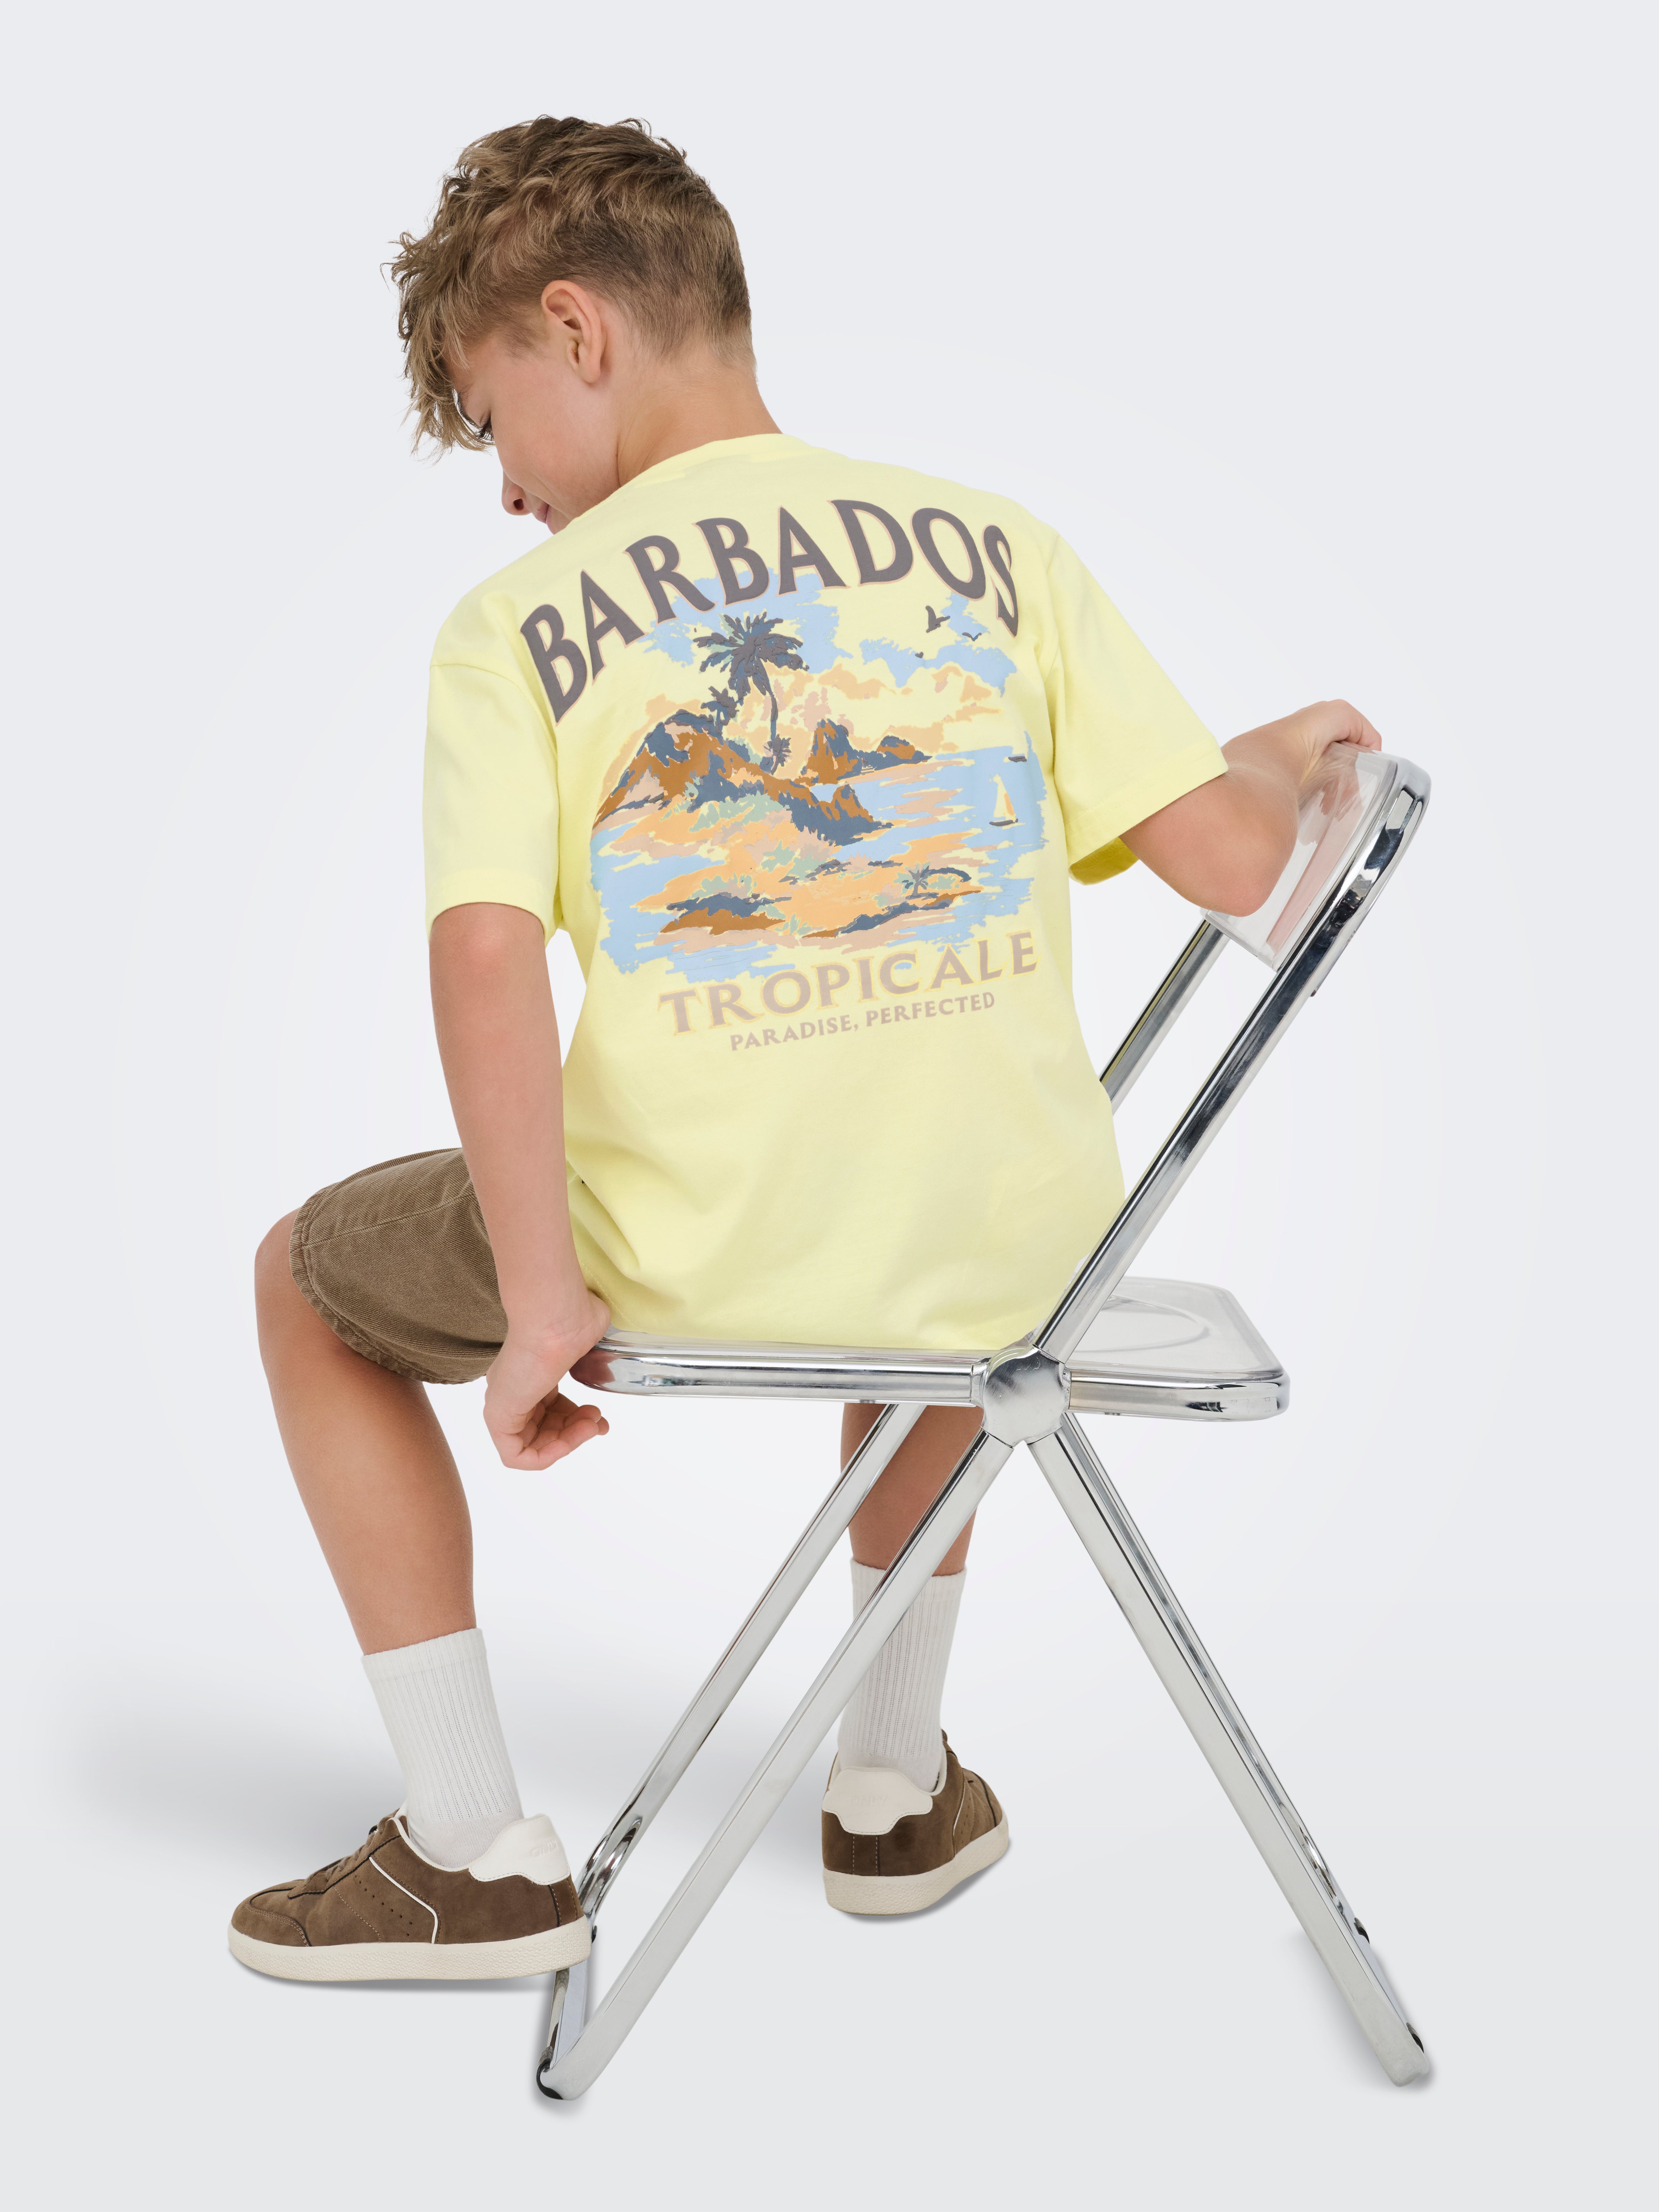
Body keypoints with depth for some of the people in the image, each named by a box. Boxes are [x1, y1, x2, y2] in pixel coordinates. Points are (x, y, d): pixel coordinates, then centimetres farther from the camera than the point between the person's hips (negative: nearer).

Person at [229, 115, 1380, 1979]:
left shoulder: (513, 624, -2)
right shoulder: (995, 542, 4)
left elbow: (488, 961, -16)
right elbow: (1225, 853, 0)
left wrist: (541, 1308, -10)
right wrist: (1292, 750, 22)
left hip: (697, 1261, -3)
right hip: (1020, 1257, 4)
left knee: (310, 1282, 25)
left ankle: (474, 1854, 25)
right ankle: (898, 1786, 44)